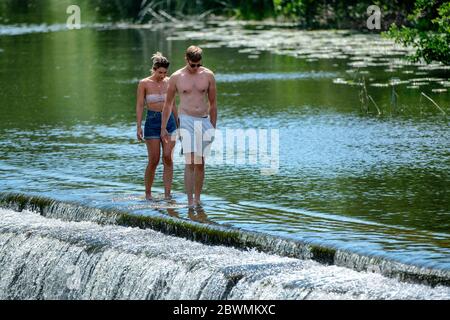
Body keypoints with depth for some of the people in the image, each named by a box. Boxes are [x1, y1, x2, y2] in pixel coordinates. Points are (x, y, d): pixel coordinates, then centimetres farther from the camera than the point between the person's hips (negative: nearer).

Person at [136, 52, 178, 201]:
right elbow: (139, 106, -2)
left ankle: (167, 193, -5)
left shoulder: (169, 82, 7)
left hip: (169, 121, 3)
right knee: (153, 160, -3)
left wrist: (178, 124, 17)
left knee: (168, 158, -8)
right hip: (152, 122, -3)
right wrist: (139, 127, -8)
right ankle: (148, 193, 12)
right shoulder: (144, 84, -2)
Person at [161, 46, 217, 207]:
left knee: (200, 163, 7)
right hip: (187, 121, -2)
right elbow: (168, 104, 11)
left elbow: (213, 103, 12)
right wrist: (163, 128, 11)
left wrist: (213, 127, 12)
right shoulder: (177, 77, 1)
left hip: (204, 121, 2)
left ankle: (197, 198, 17)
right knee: (189, 162, -13)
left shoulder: (208, 75, 5)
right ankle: (190, 201, -16)